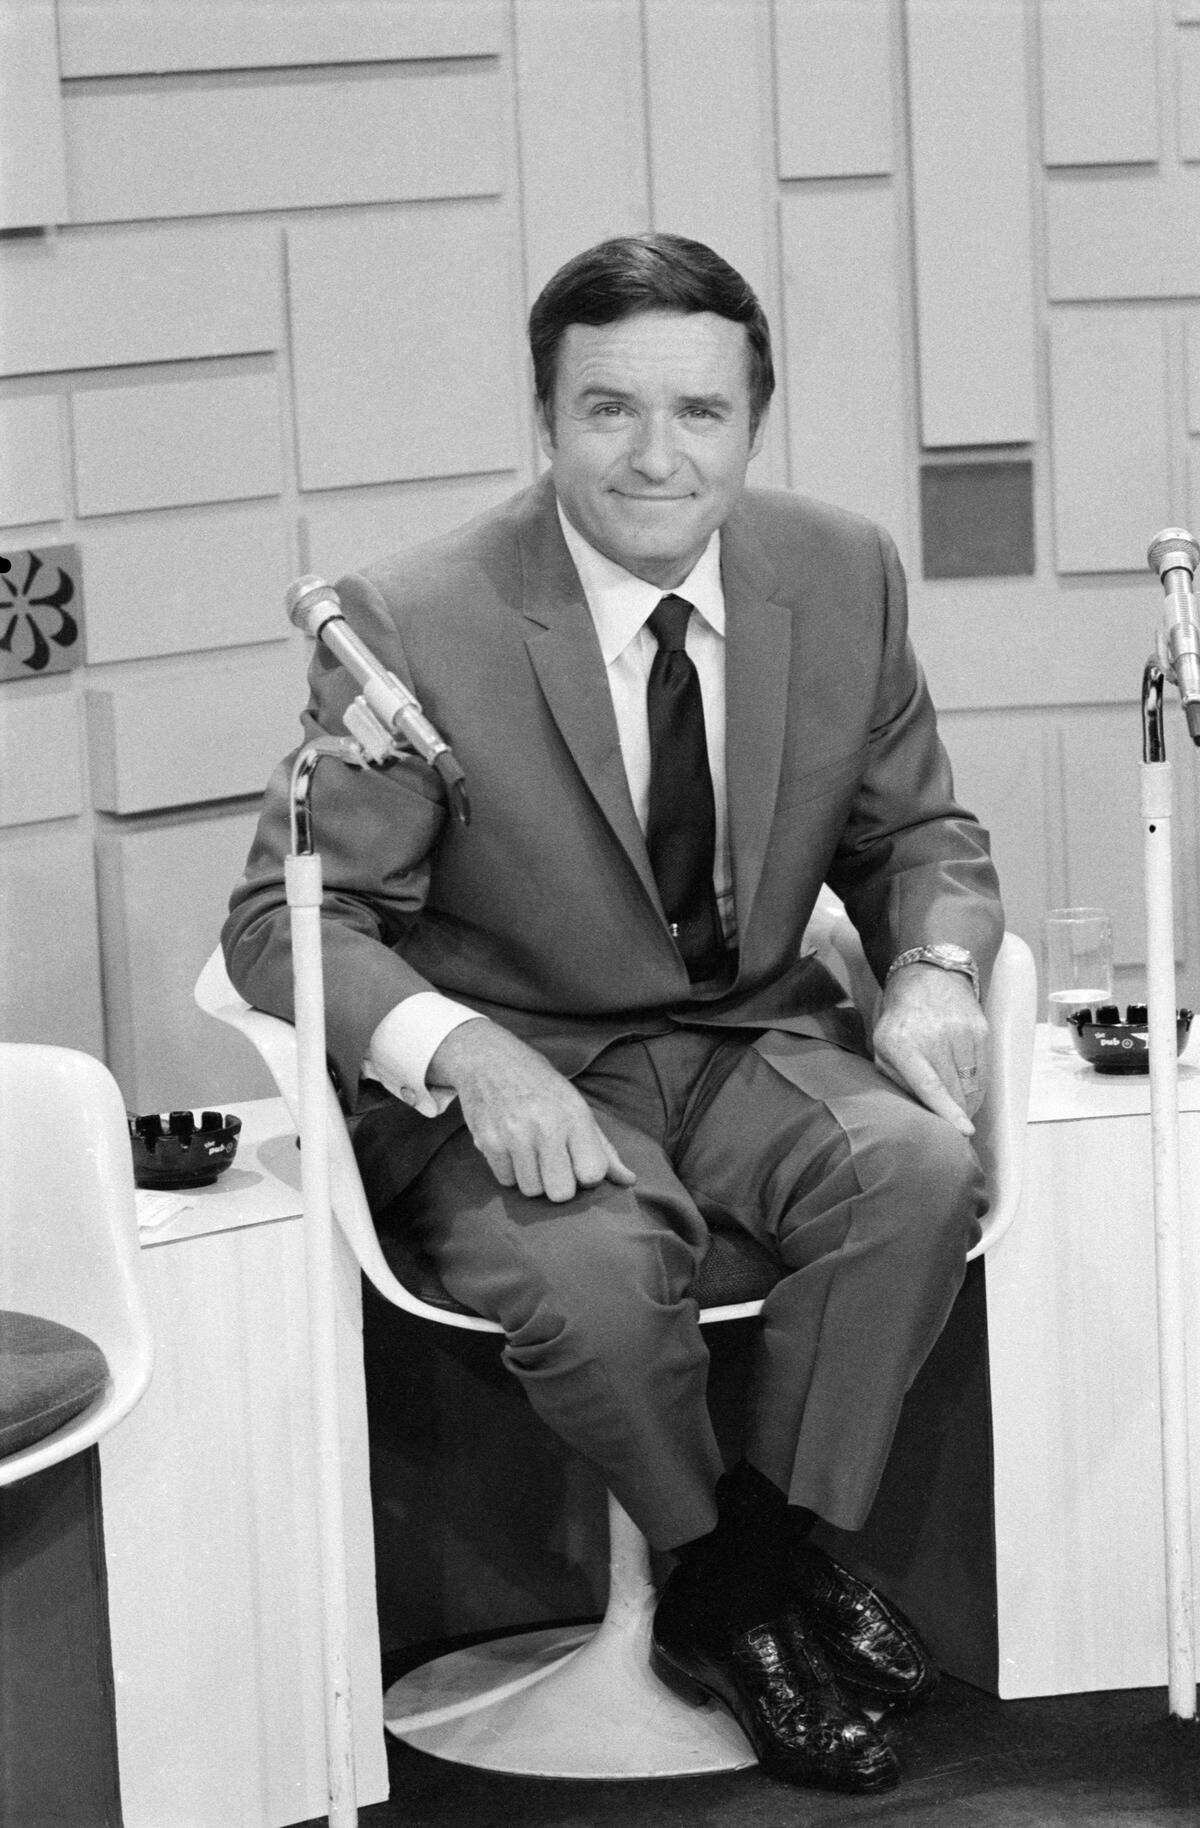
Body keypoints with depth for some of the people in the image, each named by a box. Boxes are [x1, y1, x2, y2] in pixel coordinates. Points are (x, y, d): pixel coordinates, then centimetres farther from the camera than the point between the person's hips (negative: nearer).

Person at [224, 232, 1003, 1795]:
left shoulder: (843, 577, -2)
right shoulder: (411, 626, -15)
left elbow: (916, 829, 12)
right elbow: (287, 916, -13)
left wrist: (934, 968, -13)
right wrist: (467, 1052, -32)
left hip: (755, 1042, 4)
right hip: (518, 1075, -3)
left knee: (925, 1167, -27)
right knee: (587, 1270, -34)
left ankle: (780, 1540, -6)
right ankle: (727, 1587, -4)